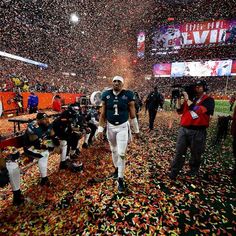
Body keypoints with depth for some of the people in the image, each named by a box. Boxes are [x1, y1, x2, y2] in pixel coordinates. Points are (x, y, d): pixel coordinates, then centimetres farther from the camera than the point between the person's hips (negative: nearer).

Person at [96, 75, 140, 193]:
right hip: (110, 127, 3)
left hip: (123, 127, -3)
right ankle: (116, 168, 44)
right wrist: (100, 129, -3)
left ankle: (121, 179, 12)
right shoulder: (106, 95, -3)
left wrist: (136, 130, 4)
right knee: (113, 150, 18)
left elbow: (132, 114, -2)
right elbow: (102, 114, 1)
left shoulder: (128, 95, -8)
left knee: (121, 153, -4)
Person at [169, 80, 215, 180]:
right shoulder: (190, 98, 12)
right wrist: (179, 99, -2)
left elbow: (198, 110, -22)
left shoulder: (209, 100, -3)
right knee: (179, 152, 5)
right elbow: (180, 111, 11)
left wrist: (187, 99, -15)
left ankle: (194, 170, 36)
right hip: (184, 129, 4)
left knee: (196, 154, 14)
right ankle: (174, 172, 13)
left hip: (198, 131, -3)